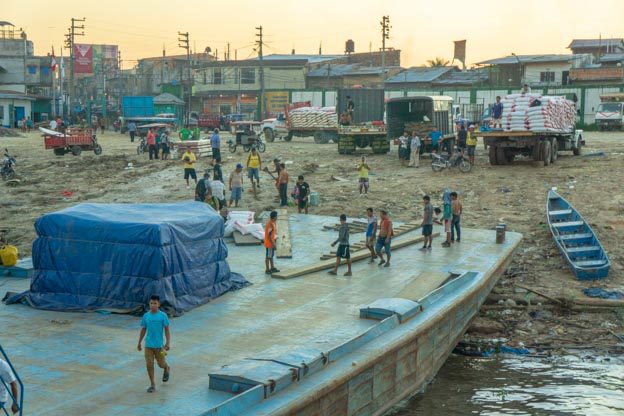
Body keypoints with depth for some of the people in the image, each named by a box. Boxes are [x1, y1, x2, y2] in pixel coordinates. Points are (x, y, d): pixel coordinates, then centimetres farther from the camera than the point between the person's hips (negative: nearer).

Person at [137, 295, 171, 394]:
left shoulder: (163, 316, -8)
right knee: (149, 365, -2)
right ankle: (152, 385, 11)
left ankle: (167, 369, 44)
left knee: (161, 364, 9)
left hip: (159, 345, -2)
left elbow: (167, 330, -6)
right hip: (148, 345, 2)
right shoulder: (146, 316, 0)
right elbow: (143, 330, 10)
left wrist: (168, 343, -15)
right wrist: (139, 343, 14)